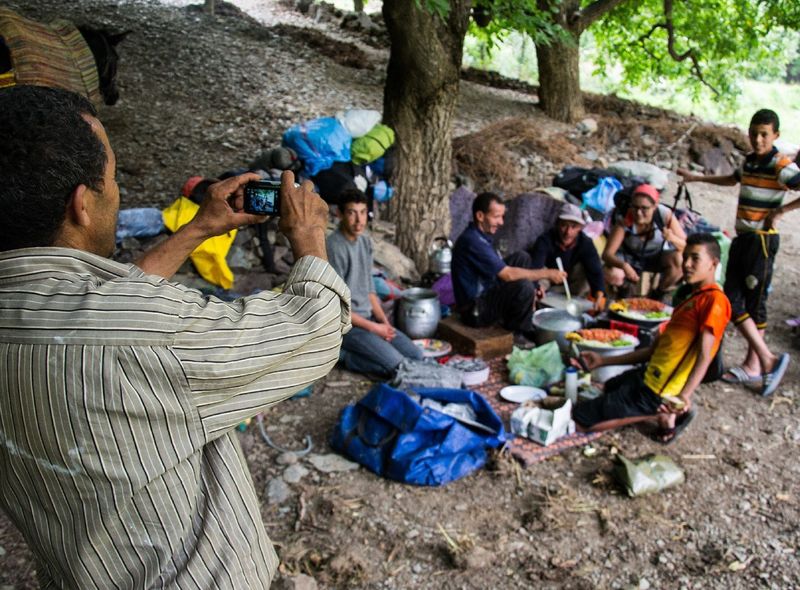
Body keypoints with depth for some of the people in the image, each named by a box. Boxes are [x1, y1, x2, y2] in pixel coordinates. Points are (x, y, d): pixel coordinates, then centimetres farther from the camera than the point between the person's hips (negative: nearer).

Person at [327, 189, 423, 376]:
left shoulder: (365, 241, 6)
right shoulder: (334, 248, -20)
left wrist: (384, 322, 0)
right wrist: (374, 328, -15)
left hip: (368, 317, 9)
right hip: (346, 323, -8)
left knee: (416, 357, 0)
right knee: (399, 367, -20)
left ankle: (349, 354, 2)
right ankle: (346, 355, -5)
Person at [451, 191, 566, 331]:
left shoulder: (480, 235, 8)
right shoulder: (472, 241, -24)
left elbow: (502, 270, 15)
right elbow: (507, 275, -26)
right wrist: (546, 274, -16)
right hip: (475, 311, -10)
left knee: (521, 257, 7)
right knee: (525, 287, -28)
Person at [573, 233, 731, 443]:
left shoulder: (714, 300, -14)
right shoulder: (692, 299, 17)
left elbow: (704, 356, -24)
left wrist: (684, 396, -41)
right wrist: (603, 361, 18)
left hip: (656, 391, -10)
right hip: (649, 375, 10)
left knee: (577, 420, -9)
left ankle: (662, 416, -4)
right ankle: (664, 412, 12)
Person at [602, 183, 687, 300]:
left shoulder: (665, 215, -27)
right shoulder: (624, 219, -29)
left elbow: (686, 246, -22)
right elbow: (607, 254, -32)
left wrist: (672, 238, -45)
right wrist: (623, 265, -53)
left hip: (657, 256, 1)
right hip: (629, 257, -1)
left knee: (679, 260, -30)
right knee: (611, 275, -31)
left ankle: (657, 295, -1)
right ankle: (624, 287, 9)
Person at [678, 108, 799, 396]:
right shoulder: (749, 161, 13)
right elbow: (732, 180, 36)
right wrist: (698, 178, 38)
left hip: (762, 240, -8)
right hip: (742, 237, 8)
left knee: (754, 302, -4)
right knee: (732, 300, 5)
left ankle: (754, 365, 7)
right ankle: (767, 359, 12)